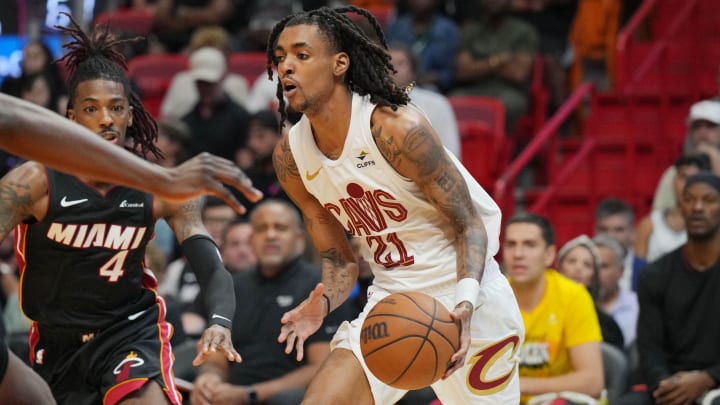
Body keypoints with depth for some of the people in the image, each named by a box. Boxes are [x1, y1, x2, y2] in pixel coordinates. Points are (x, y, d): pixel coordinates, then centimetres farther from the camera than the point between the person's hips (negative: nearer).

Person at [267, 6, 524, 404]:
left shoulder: (397, 128, -19)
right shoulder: (290, 156, -1)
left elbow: (469, 226, -15)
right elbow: (339, 261, 9)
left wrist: (464, 302, -33)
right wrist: (322, 303, -14)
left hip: (465, 299, -5)